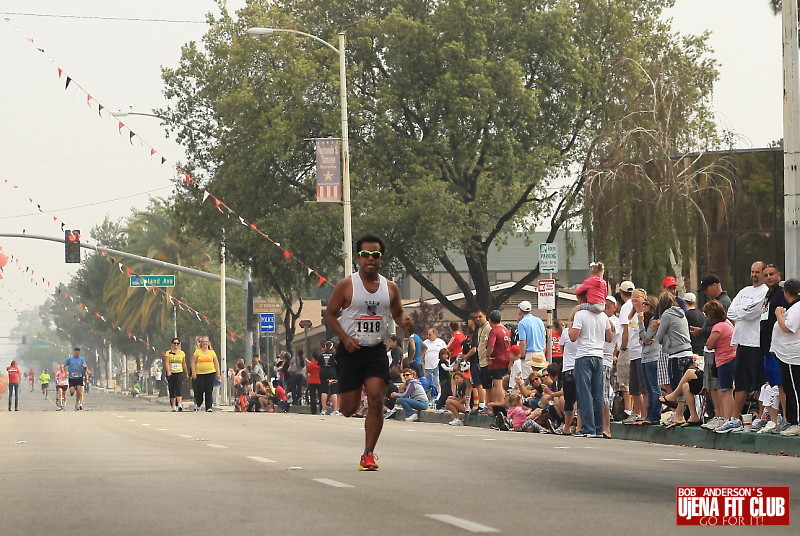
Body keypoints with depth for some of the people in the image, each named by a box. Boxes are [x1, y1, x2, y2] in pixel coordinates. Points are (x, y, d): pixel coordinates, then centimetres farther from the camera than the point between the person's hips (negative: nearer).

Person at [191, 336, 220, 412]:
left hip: (210, 373, 1)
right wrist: (193, 373, -6)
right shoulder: (197, 351, 4)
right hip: (200, 374, -1)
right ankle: (198, 404, 21)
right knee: (200, 390, -4)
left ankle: (208, 407, -2)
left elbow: (216, 363, 13)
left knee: (209, 391, -4)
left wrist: (218, 373, 8)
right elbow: (193, 362, 3)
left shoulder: (212, 352, 10)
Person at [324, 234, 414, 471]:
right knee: (348, 410, -1)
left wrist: (405, 322, -6)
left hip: (376, 351, 2)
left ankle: (368, 454, -6)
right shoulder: (346, 285, -5)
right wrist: (345, 338, -14)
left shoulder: (390, 288, 6)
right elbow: (330, 314, 0)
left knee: (376, 399, -14)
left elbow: (397, 314, 19)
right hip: (350, 351, -2)